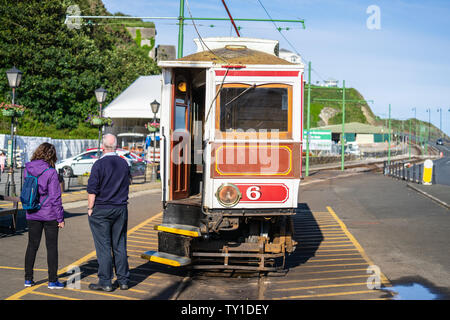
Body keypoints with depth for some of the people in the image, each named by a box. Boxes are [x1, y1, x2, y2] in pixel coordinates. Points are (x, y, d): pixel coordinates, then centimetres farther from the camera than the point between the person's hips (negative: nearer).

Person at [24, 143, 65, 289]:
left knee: (32, 245, 14)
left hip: (32, 215, 5)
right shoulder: (51, 172, -14)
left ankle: (28, 279, 19)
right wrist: (61, 218, -7)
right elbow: (55, 197, -13)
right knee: (52, 247, 4)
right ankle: (52, 281, 8)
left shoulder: (27, 170, 1)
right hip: (49, 214, -4)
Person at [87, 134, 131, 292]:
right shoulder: (124, 163, 6)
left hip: (101, 210, -5)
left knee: (103, 247, 0)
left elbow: (92, 190, -13)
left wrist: (90, 208, -5)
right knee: (120, 246, 10)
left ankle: (105, 282, 2)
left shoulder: (99, 164, -12)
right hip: (121, 209, 5)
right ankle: (123, 280, 14)